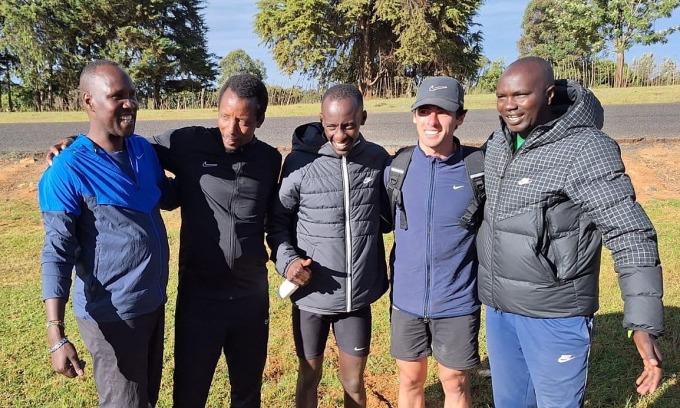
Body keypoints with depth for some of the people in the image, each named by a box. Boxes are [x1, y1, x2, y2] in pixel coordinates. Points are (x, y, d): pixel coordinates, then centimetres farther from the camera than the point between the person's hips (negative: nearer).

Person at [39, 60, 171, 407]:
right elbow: (57, 254, -18)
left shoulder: (144, 149, 2)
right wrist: (56, 335, -24)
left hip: (154, 302, 7)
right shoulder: (68, 171, -18)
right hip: (112, 314, -7)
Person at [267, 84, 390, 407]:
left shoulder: (378, 159, -3)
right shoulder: (300, 162, -11)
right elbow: (278, 219, -1)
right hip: (311, 295, -1)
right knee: (309, 377, 19)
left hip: (358, 295, 2)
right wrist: (286, 260, -17)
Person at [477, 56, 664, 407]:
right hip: (497, 308, 6)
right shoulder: (498, 144, 3)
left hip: (554, 315, -6)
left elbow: (631, 236, -19)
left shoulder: (584, 149, -17)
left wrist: (644, 323, -26)